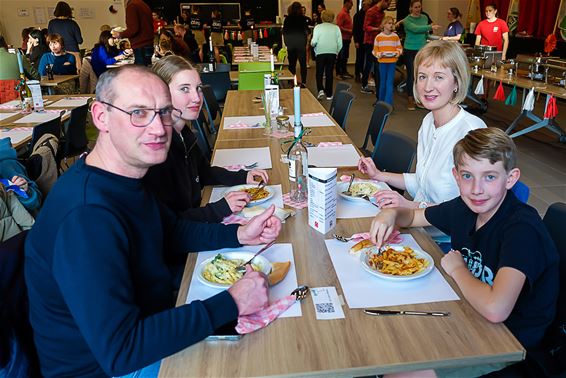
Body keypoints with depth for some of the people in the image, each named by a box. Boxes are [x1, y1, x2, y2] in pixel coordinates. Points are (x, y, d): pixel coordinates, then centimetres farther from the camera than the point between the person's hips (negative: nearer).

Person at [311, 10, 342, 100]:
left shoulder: (318, 27, 0)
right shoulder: (336, 28, 6)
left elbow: (314, 42, -8)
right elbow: (340, 43, 4)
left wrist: (312, 44, 14)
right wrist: (337, 52, 19)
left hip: (320, 52, -2)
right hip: (332, 53, 2)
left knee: (319, 73, 11)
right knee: (329, 73, 10)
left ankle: (320, 90, -9)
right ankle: (329, 94, 12)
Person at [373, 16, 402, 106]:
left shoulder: (395, 36, 4)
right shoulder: (379, 37, 1)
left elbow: (399, 47, 10)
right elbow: (375, 49, 5)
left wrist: (397, 53, -10)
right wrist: (379, 54, -14)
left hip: (392, 61, 0)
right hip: (382, 62, 0)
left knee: (389, 82, -5)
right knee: (382, 82, 9)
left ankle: (388, 103, -7)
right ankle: (381, 101, 21)